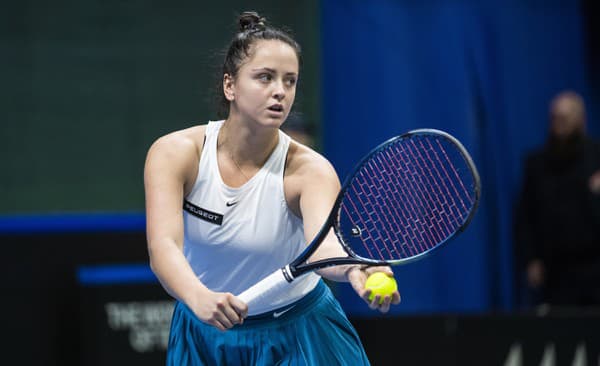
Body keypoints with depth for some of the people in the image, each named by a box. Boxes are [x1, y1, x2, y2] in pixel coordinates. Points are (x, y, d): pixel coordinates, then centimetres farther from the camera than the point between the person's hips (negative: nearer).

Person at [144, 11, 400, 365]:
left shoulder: (308, 170, -20)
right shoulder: (174, 154, -18)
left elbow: (322, 245, -39)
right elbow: (162, 245, -32)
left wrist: (353, 270, -63)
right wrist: (200, 298, -53)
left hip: (297, 336, -1)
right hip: (205, 337, 1)